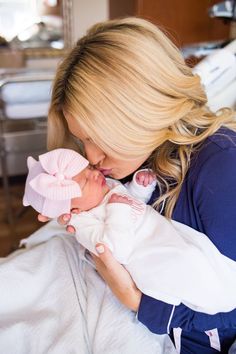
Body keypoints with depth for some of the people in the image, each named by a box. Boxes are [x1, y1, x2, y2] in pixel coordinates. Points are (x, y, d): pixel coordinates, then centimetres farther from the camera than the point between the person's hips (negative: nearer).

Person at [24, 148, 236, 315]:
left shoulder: (109, 185, 8)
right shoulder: (86, 225, -16)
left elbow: (136, 199, 24)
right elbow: (116, 250, -30)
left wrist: (142, 183, 3)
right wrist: (117, 210, -27)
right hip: (154, 257, -9)